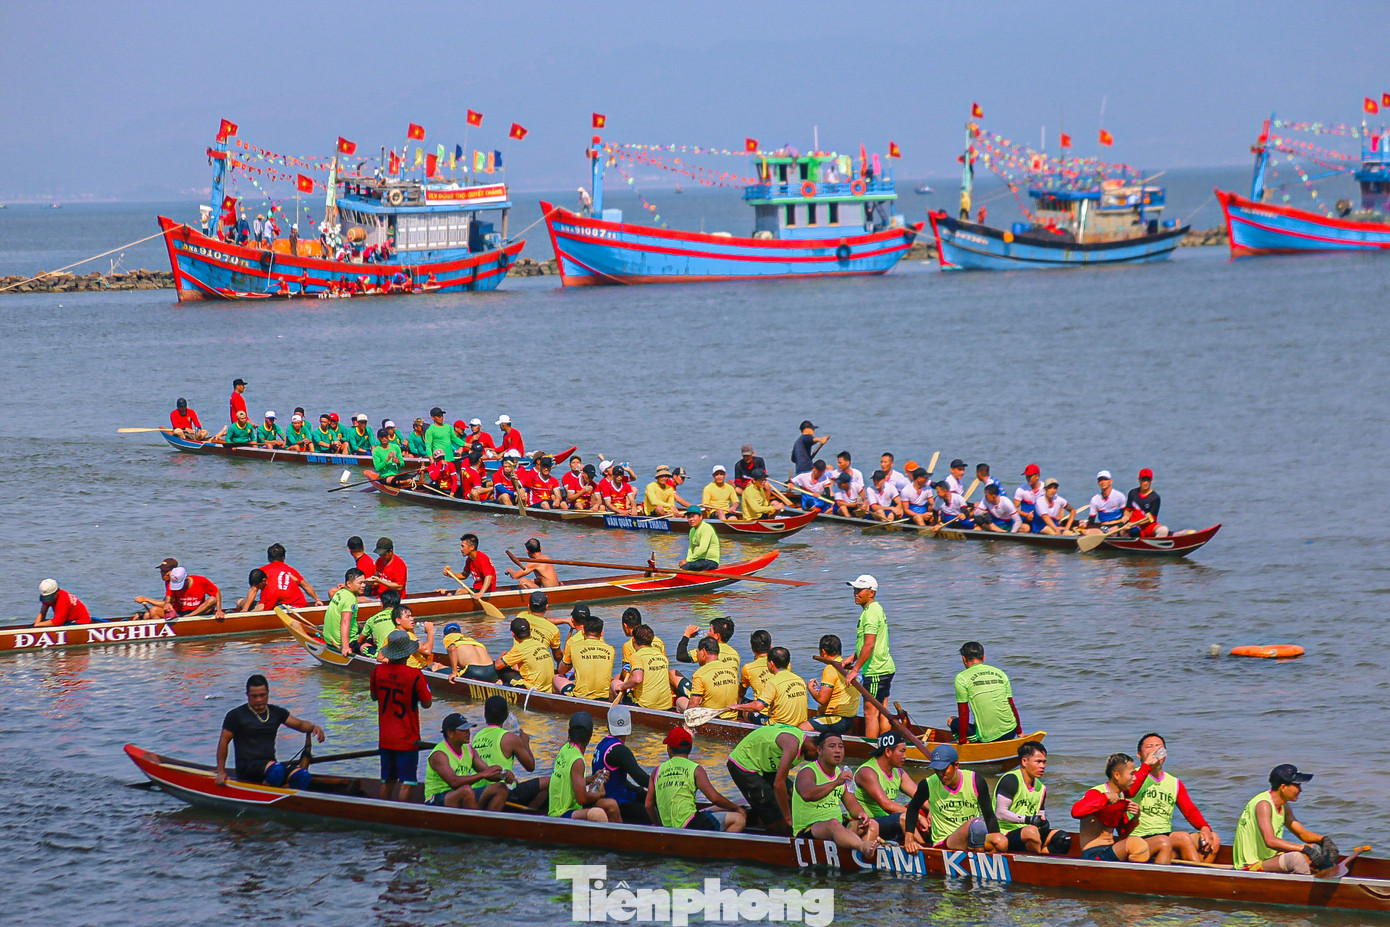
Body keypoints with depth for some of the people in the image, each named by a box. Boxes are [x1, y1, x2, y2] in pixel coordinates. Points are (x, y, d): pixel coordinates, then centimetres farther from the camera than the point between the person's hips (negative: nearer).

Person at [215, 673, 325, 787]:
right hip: (246, 767, -5)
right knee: (277, 769, -37)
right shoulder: (236, 715, 2)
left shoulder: (276, 712, 15)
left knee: (302, 776, -24)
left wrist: (314, 727, -9)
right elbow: (224, 742, 4)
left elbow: (300, 724, 14)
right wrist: (220, 771, -2)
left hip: (269, 763, 5)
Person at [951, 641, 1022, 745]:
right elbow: (1012, 706, 13)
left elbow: (964, 712, -4)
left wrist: (962, 740, 4)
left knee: (954, 722, 19)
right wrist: (1019, 732, 24)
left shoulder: (962, 678, -3)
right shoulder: (1000, 673, 11)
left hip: (987, 738, -5)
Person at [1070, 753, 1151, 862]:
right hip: (1094, 854, -9)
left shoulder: (1121, 797, 15)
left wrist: (1134, 819, -1)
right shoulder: (1096, 793, -12)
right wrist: (1105, 798, -28)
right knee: (1138, 844, -31)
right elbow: (1076, 811, -35)